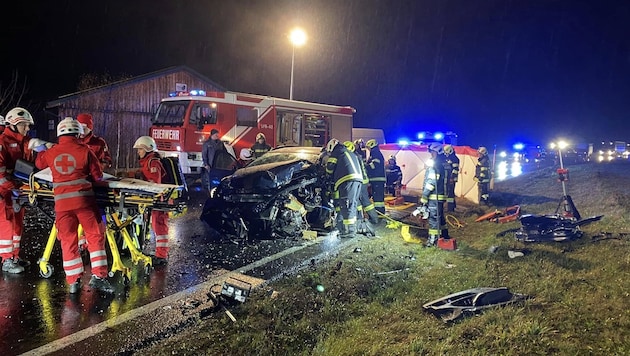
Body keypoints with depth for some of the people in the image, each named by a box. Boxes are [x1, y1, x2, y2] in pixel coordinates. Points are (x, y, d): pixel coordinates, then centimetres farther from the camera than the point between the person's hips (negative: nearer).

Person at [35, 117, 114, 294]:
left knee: (68, 241, 9)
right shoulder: (84, 150, -1)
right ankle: (98, 276, 1)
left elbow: (39, 163, 31)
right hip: (84, 200, -3)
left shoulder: (51, 152, 8)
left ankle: (73, 281, 13)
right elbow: (98, 176, 2)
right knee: (95, 236, 5)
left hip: (62, 202, 3)